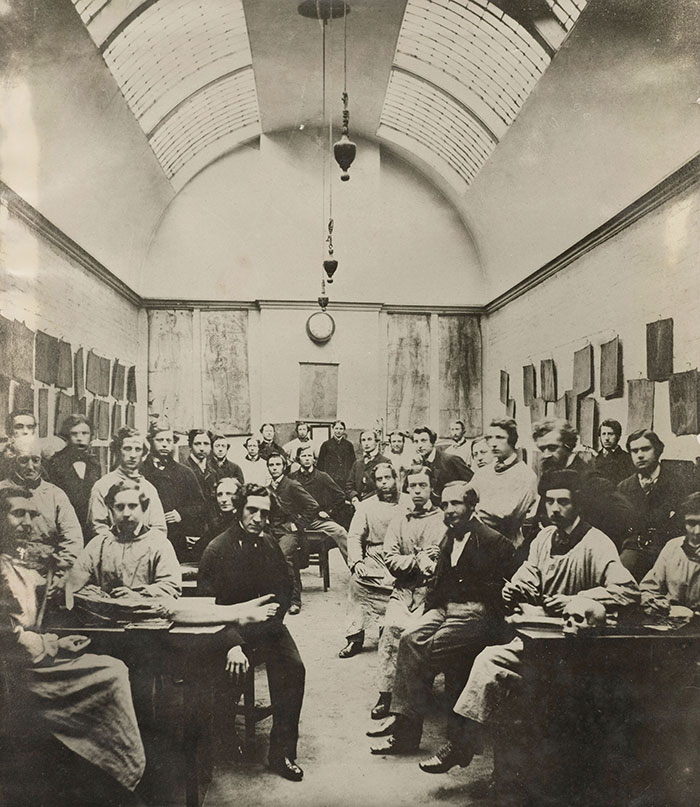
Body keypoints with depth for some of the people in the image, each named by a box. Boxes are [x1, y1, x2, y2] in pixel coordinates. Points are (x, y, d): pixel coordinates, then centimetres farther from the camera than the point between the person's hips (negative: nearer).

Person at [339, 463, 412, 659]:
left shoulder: (410, 503, 10)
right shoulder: (366, 506, 14)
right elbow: (354, 536, 7)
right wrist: (357, 561, -10)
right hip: (375, 560, 1)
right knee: (357, 580, -24)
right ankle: (355, 637, -16)